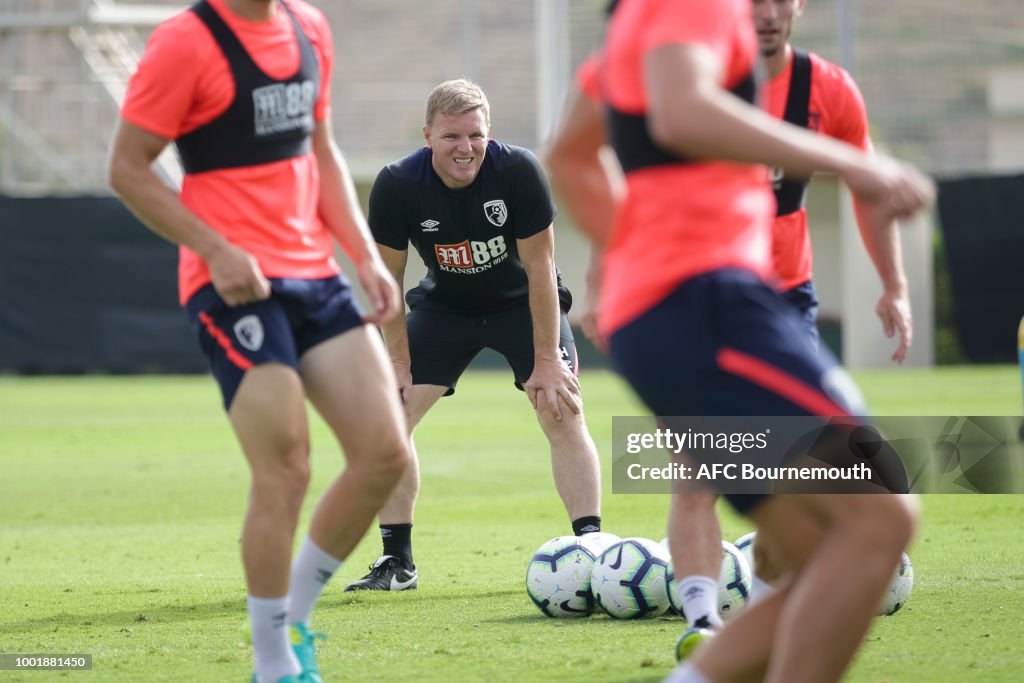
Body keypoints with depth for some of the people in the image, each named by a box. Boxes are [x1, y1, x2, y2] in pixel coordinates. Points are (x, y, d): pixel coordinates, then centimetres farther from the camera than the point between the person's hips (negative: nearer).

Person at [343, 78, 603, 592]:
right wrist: (398, 362, -12)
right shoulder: (396, 186, -23)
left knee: (564, 414, -17)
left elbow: (538, 267, -21)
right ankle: (397, 561, 3)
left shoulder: (519, 171, -28)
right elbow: (388, 278, -10)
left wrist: (546, 360, -20)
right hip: (445, 305, 2)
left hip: (522, 303, -2)